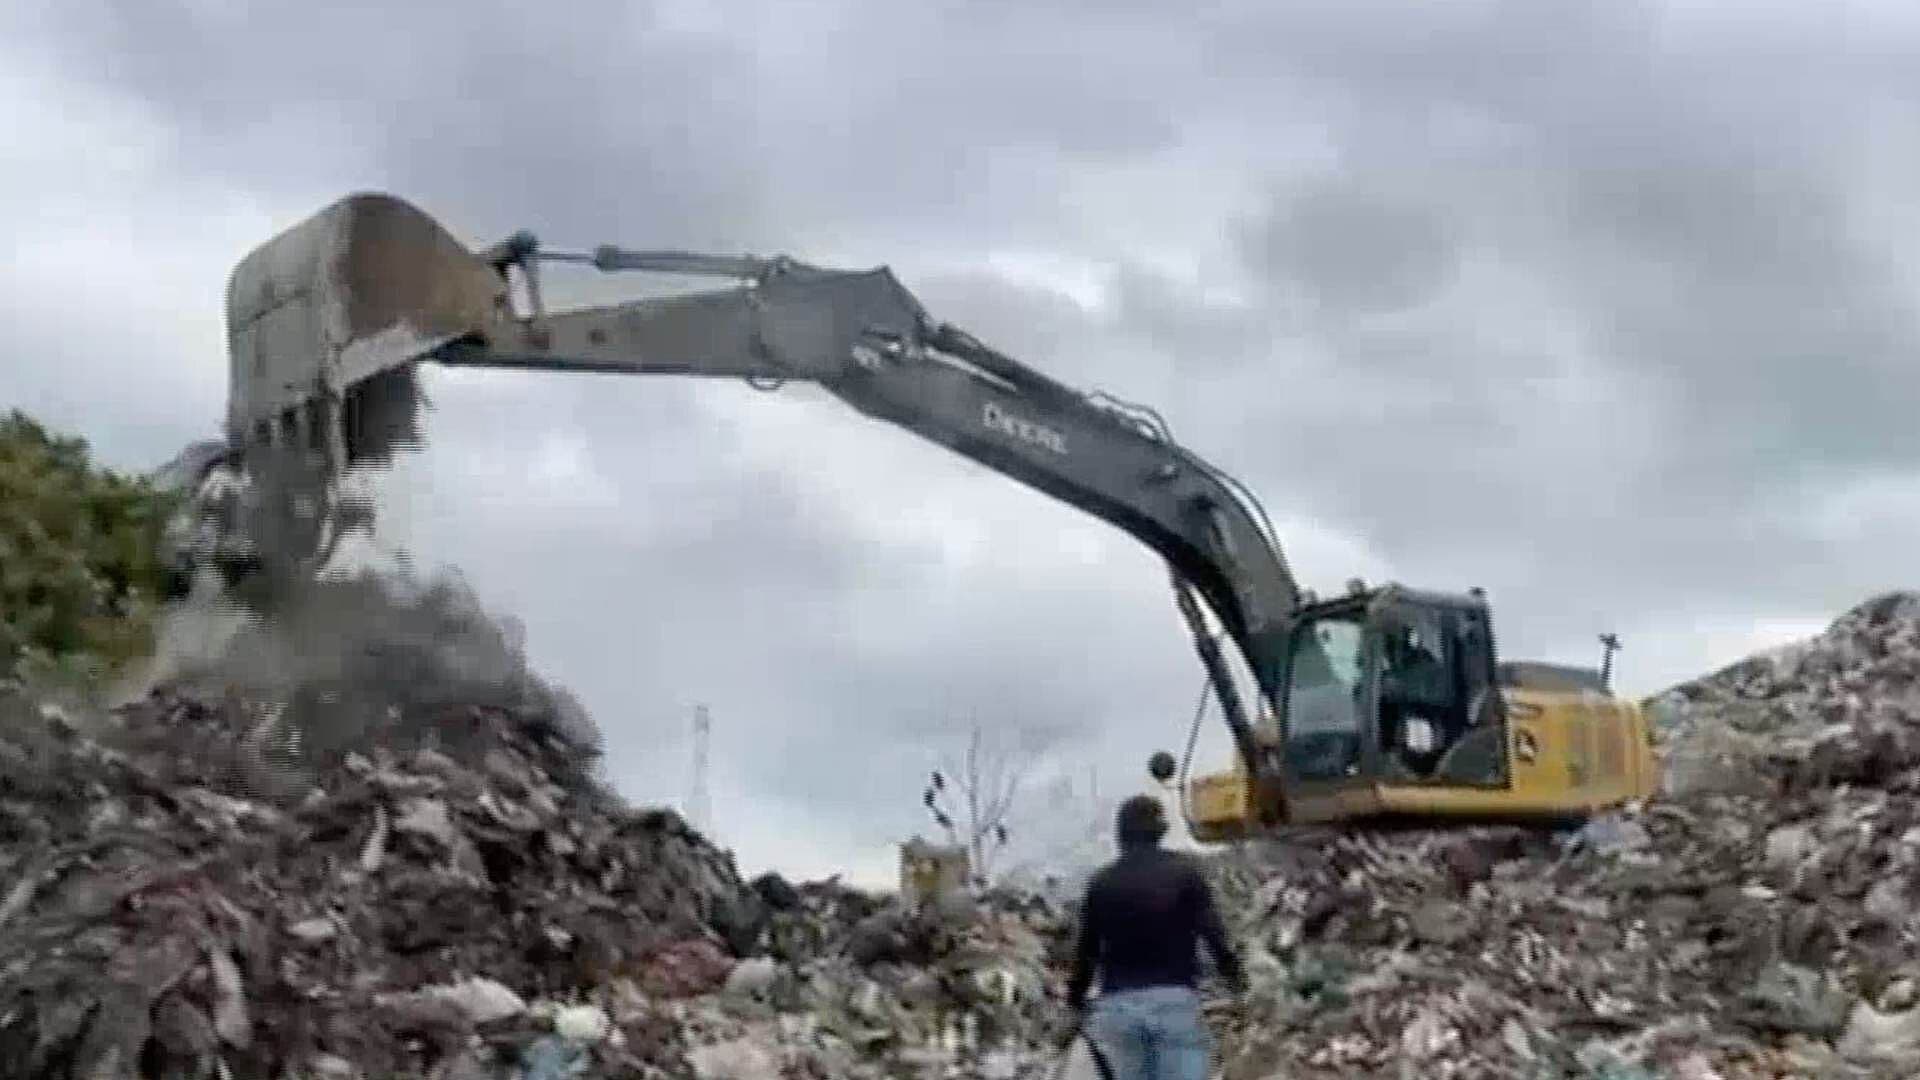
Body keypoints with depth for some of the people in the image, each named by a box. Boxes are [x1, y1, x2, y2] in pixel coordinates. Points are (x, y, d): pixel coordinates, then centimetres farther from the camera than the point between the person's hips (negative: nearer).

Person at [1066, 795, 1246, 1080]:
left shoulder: (1101, 883, 8)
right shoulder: (1184, 871, 2)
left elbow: (1087, 948, 11)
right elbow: (1212, 930, -5)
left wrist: (1076, 998, 23)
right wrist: (1233, 972, 10)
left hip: (1118, 1003, 2)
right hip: (1174, 998, -2)